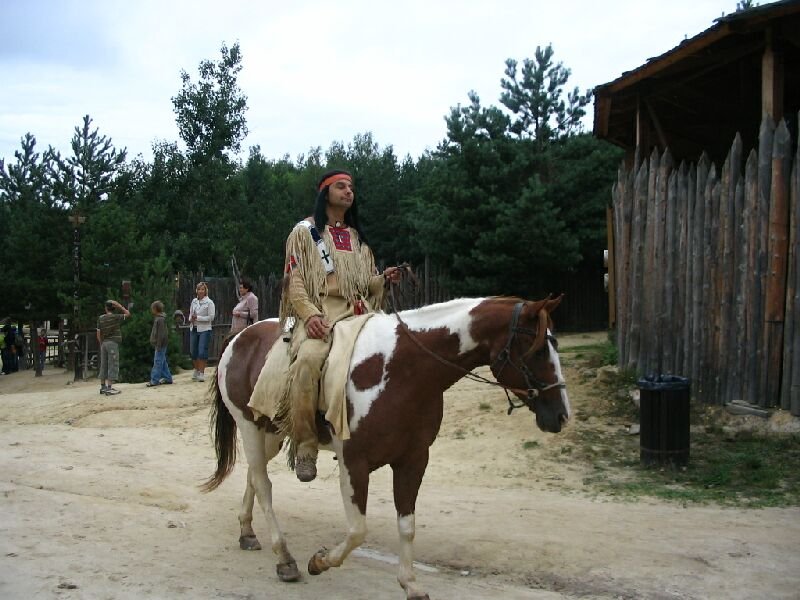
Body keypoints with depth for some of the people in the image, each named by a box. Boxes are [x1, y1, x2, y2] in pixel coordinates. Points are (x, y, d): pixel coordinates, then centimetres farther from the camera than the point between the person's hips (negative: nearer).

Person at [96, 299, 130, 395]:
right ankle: (109, 388, -8)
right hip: (113, 343, -5)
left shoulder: (100, 318, 4)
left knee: (104, 365, 11)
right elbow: (128, 313, 4)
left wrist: (101, 344, 16)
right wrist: (119, 305, 0)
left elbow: (98, 333, 5)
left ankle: (103, 387, 17)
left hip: (104, 343, 5)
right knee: (113, 366, -4)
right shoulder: (116, 317, -8)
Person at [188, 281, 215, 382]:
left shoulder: (209, 302, -5)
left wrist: (198, 318, -15)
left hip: (204, 330, -5)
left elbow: (211, 317, -10)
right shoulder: (194, 301, 11)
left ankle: (202, 373, -3)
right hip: (193, 329, 5)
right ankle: (196, 370, 25)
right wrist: (191, 319, -1)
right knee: (193, 351, 9)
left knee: (202, 352, -10)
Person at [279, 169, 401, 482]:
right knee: (309, 359, -36)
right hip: (319, 312, -5)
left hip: (357, 312, 5)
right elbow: (295, 281, 0)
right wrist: (310, 314, -17)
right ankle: (305, 447, -28)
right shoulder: (305, 232, 9)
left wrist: (384, 278, 4)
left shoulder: (357, 237, 25)